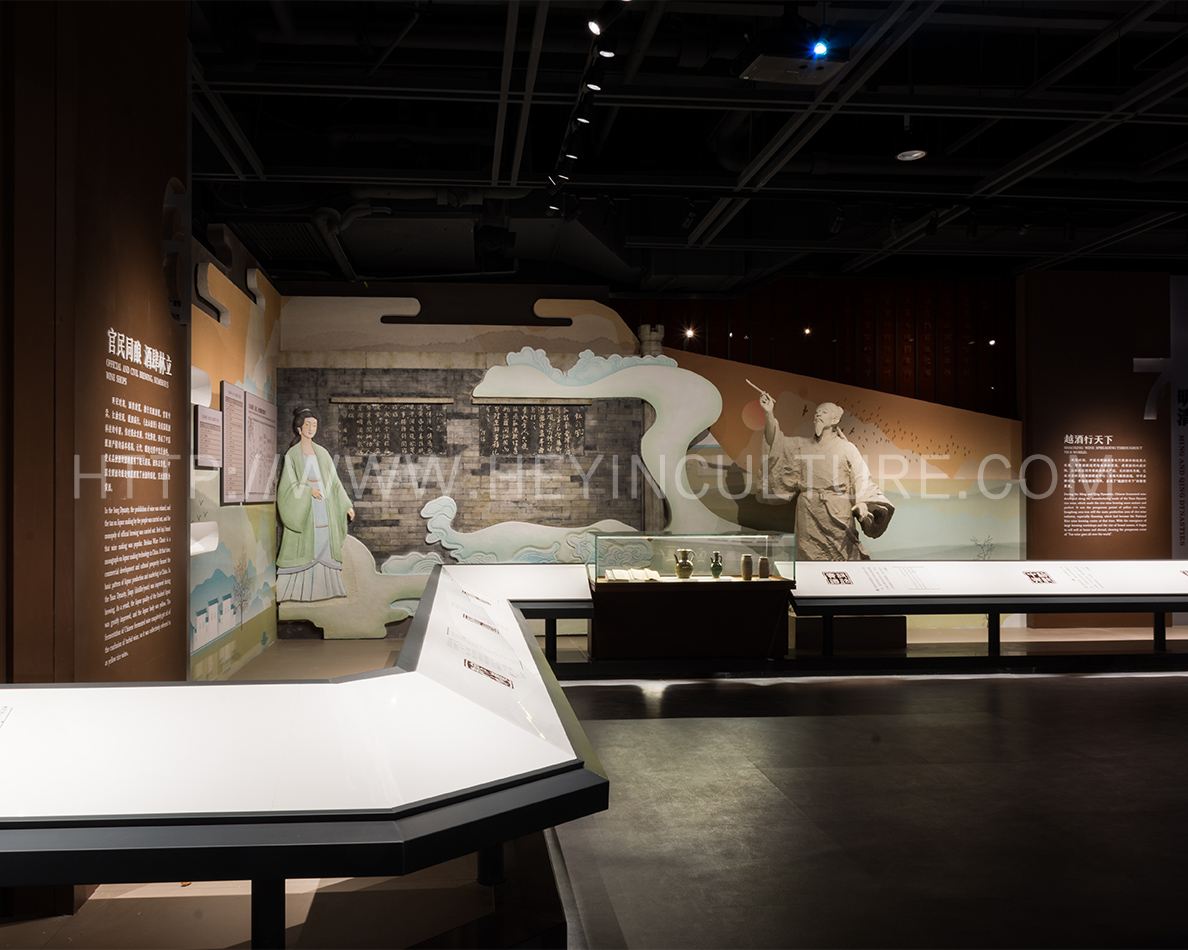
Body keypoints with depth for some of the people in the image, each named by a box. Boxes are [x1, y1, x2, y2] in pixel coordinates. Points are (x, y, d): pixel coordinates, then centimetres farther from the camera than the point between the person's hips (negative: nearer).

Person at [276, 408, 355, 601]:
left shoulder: (322, 453, 12)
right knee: (301, 547, -6)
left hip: (324, 508, 4)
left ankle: (324, 587, 7)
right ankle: (293, 588, -1)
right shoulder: (292, 454, 0)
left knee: (324, 546, 3)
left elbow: (334, 480, 14)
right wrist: (308, 490, -19)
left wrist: (347, 505, 10)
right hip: (302, 508, -4)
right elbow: (289, 483, -7)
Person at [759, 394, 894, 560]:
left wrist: (863, 504, -21)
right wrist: (769, 414, -9)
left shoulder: (846, 449, 5)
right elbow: (775, 442, 4)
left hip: (837, 516, -3)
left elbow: (862, 480, -2)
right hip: (809, 516, 3)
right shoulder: (802, 446, 15)